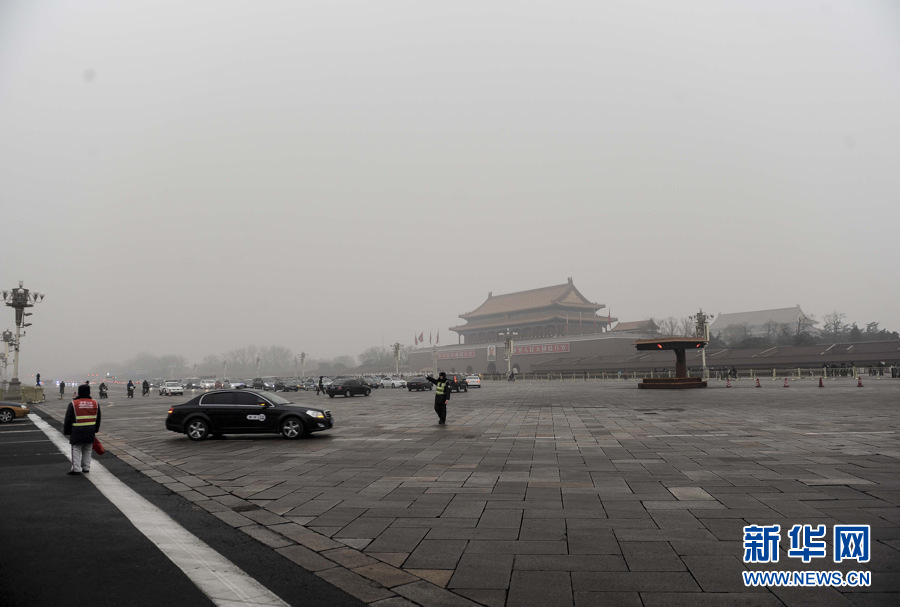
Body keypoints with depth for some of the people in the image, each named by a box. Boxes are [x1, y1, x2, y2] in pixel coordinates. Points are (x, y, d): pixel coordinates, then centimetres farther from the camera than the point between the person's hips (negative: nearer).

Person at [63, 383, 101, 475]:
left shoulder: (73, 404, -7)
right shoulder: (95, 403, 6)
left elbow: (68, 420, -5)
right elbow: (98, 419, 15)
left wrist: (66, 431, 6)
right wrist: (95, 430, 26)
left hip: (77, 431, -4)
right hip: (90, 432, 4)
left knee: (76, 450, 3)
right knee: (87, 450, 13)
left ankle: (76, 469, 0)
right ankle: (86, 467, 18)